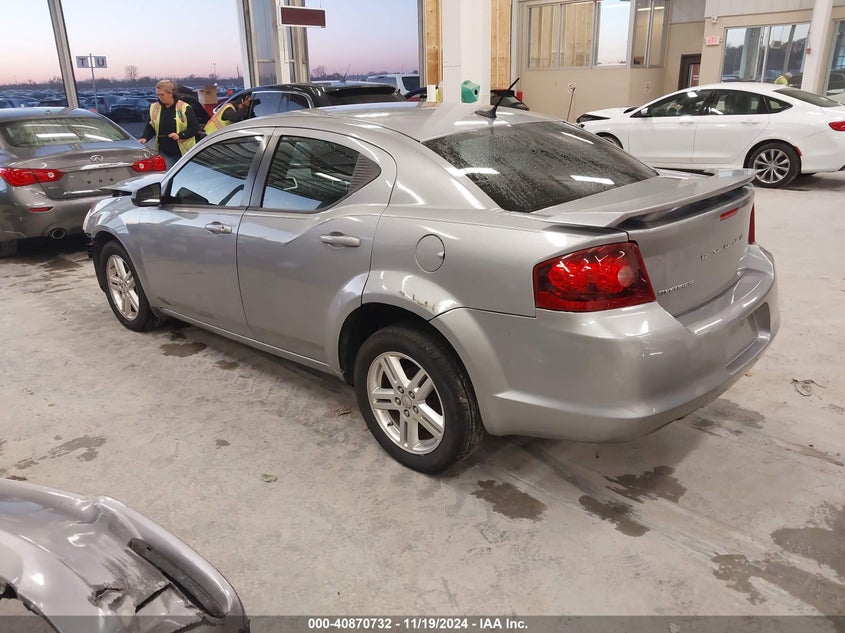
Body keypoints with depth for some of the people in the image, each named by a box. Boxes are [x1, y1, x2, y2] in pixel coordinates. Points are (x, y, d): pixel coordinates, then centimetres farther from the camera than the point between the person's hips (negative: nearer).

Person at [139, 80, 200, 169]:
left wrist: (180, 135, -20)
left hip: (183, 151, -3)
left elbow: (195, 127, -8)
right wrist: (144, 138, -6)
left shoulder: (185, 108, -8)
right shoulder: (154, 108, 6)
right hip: (164, 153, 3)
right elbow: (150, 127, 13)